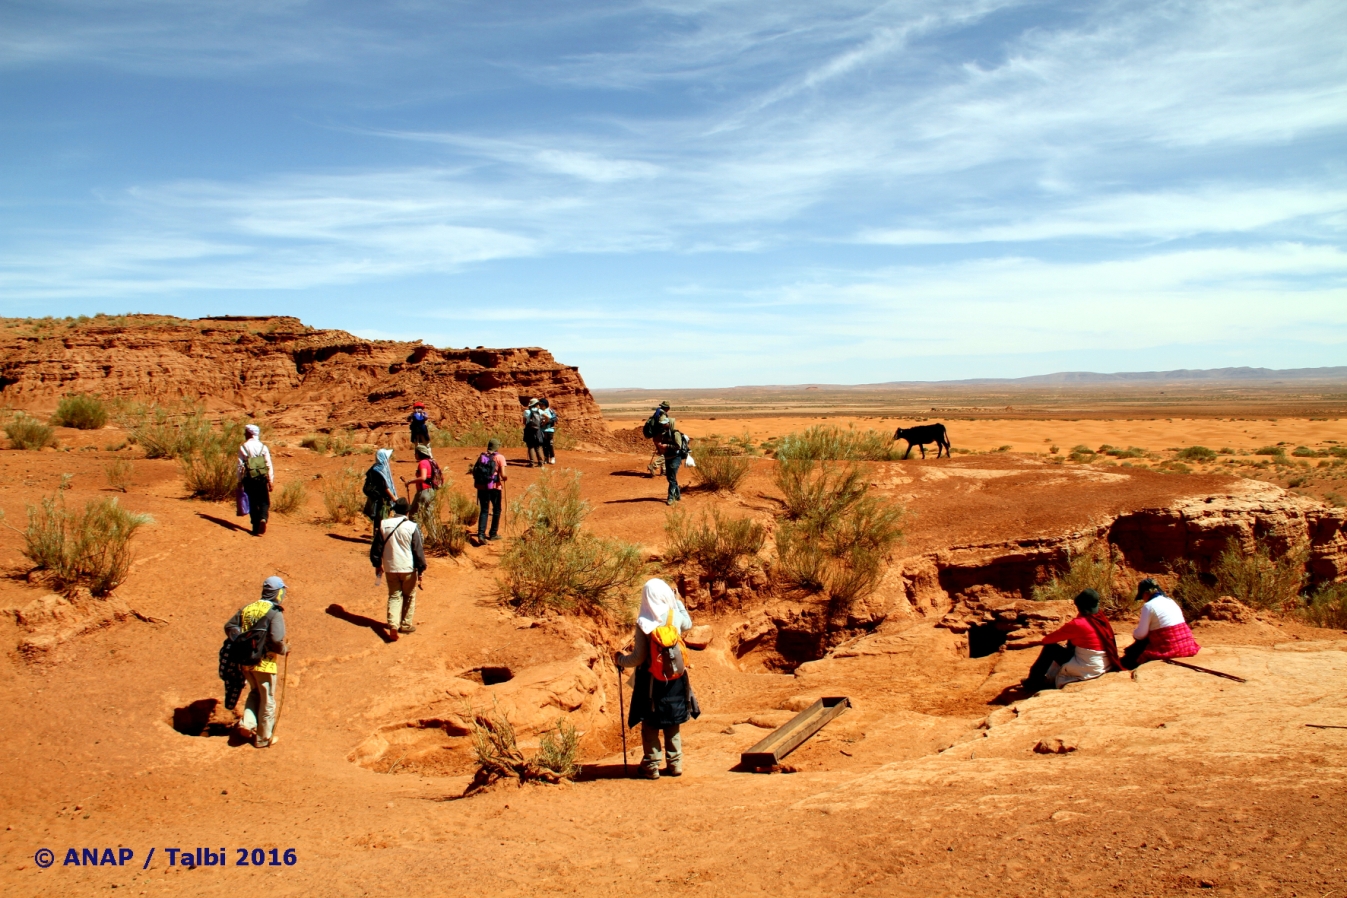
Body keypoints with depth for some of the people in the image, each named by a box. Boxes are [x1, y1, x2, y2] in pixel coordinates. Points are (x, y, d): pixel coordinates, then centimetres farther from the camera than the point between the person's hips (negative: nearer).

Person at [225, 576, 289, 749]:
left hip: (246, 661, 6)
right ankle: (263, 738, 21)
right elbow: (276, 640, -26)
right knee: (267, 700, 11)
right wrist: (285, 650, -8)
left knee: (255, 693, 29)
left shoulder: (246, 609, 3)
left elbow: (229, 627, 5)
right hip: (264, 663, -6)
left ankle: (247, 723, 13)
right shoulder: (275, 613, -17)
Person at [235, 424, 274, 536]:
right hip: (262, 479, 0)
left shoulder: (243, 448, -3)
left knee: (253, 504, 8)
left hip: (249, 480, 0)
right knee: (264, 502, 9)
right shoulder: (263, 447, 0)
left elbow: (239, 466, -4)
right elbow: (269, 465, -1)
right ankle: (263, 518, -18)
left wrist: (240, 481, 4)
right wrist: (270, 481, 4)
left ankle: (256, 528, 9)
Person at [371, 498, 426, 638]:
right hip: (408, 568, -2)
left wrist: (377, 564, 18)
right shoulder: (412, 527, -12)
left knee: (394, 596, 11)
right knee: (409, 597, 15)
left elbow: (376, 547, 5)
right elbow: (418, 550, -10)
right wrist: (421, 569, -2)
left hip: (390, 568, 2)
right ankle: (406, 624, 22)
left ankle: (393, 625, -6)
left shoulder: (383, 525, -3)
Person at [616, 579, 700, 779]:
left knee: (650, 725, 9)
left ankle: (651, 766, 13)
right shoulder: (676, 616, -6)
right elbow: (688, 625, 19)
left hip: (651, 681, -3)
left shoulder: (643, 624, -17)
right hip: (675, 680, 3)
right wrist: (678, 601, 27)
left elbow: (638, 657, -14)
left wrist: (620, 659, 5)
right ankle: (675, 764, 21)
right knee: (672, 725, 17)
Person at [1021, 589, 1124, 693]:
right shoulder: (1102, 620, 3)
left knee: (1050, 647, 5)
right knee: (1068, 648, 25)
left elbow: (1052, 638, -7)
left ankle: (1033, 682, 16)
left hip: (1087, 670, -8)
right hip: (1105, 667, 8)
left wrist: (1044, 640, 14)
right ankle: (1050, 679, 32)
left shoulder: (1078, 624, -18)